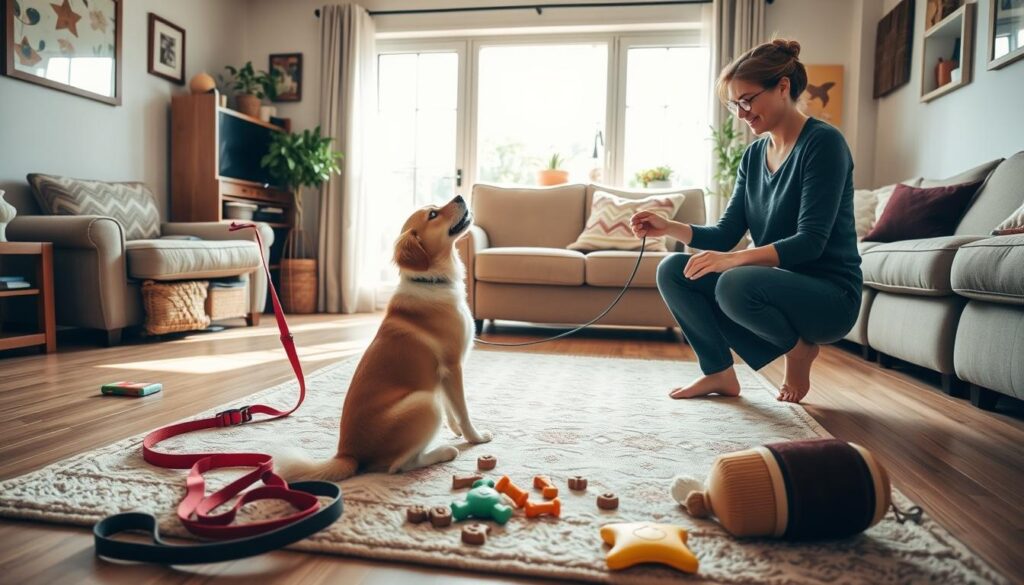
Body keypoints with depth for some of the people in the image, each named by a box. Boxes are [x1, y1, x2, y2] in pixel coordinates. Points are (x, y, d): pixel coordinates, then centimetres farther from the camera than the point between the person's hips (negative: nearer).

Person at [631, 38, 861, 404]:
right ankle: (719, 372, 2)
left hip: (828, 295, -6)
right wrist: (669, 228, -12)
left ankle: (799, 347, -3)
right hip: (771, 285, 7)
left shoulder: (823, 142, -13)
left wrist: (734, 260, -35)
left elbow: (810, 242, -22)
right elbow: (725, 235, 4)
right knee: (672, 271, -8)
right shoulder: (754, 155, 7)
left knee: (736, 285, -35)